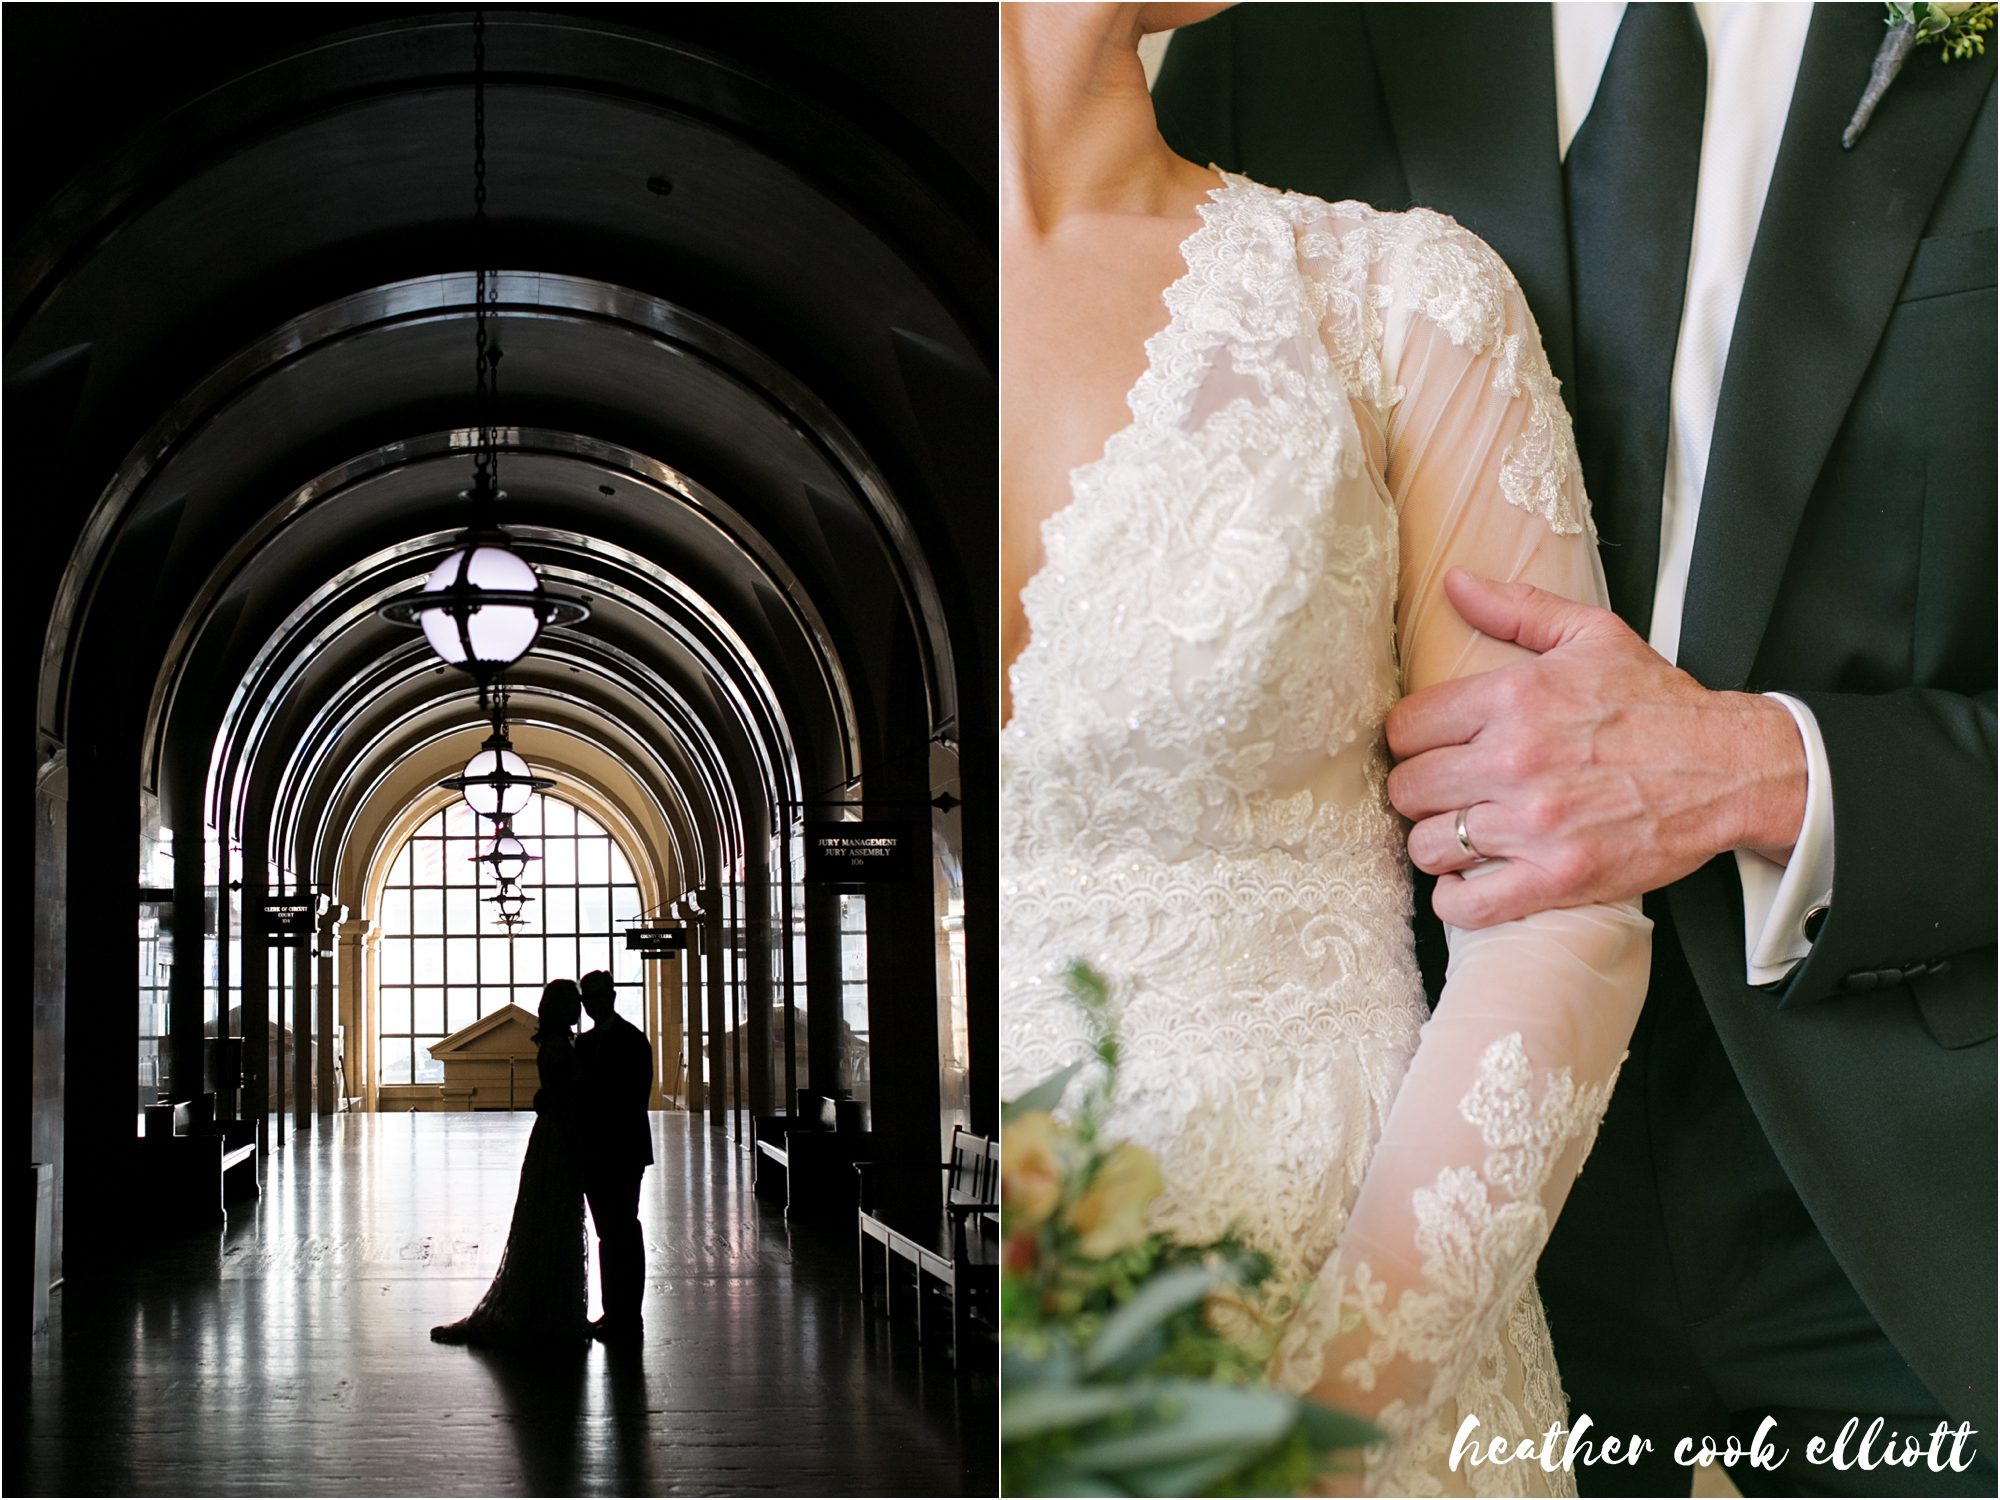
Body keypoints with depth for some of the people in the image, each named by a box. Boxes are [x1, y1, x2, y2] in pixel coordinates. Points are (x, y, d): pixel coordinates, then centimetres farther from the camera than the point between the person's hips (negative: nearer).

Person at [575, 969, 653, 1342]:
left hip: (621, 1153, -8)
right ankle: (614, 1313, 17)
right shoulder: (586, 1042, 16)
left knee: (621, 1233, -5)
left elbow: (634, 1099, -15)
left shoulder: (629, 1039, -9)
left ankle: (627, 1317, -1)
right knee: (610, 1234, 12)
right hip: (594, 1153, 8)